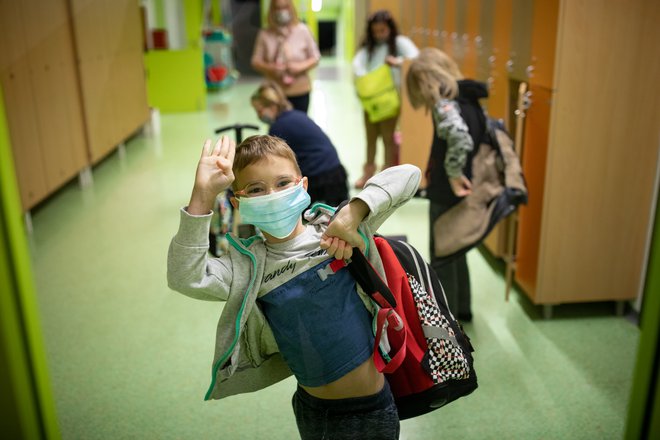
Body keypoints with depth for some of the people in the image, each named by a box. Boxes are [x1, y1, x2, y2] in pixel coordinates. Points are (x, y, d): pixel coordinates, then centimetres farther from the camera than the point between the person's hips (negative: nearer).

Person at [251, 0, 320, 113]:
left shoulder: (302, 30, -3)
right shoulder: (265, 34, -2)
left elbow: (315, 57, 1)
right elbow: (256, 61, 1)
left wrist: (301, 66, -18)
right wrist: (269, 67, -20)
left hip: (300, 91, 0)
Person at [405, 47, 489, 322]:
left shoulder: (444, 103, -20)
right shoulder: (468, 98, 6)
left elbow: (460, 139, -38)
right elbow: (487, 135, 14)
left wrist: (453, 174, -24)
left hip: (448, 194, -9)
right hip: (465, 191, 9)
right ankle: (461, 307, 39)